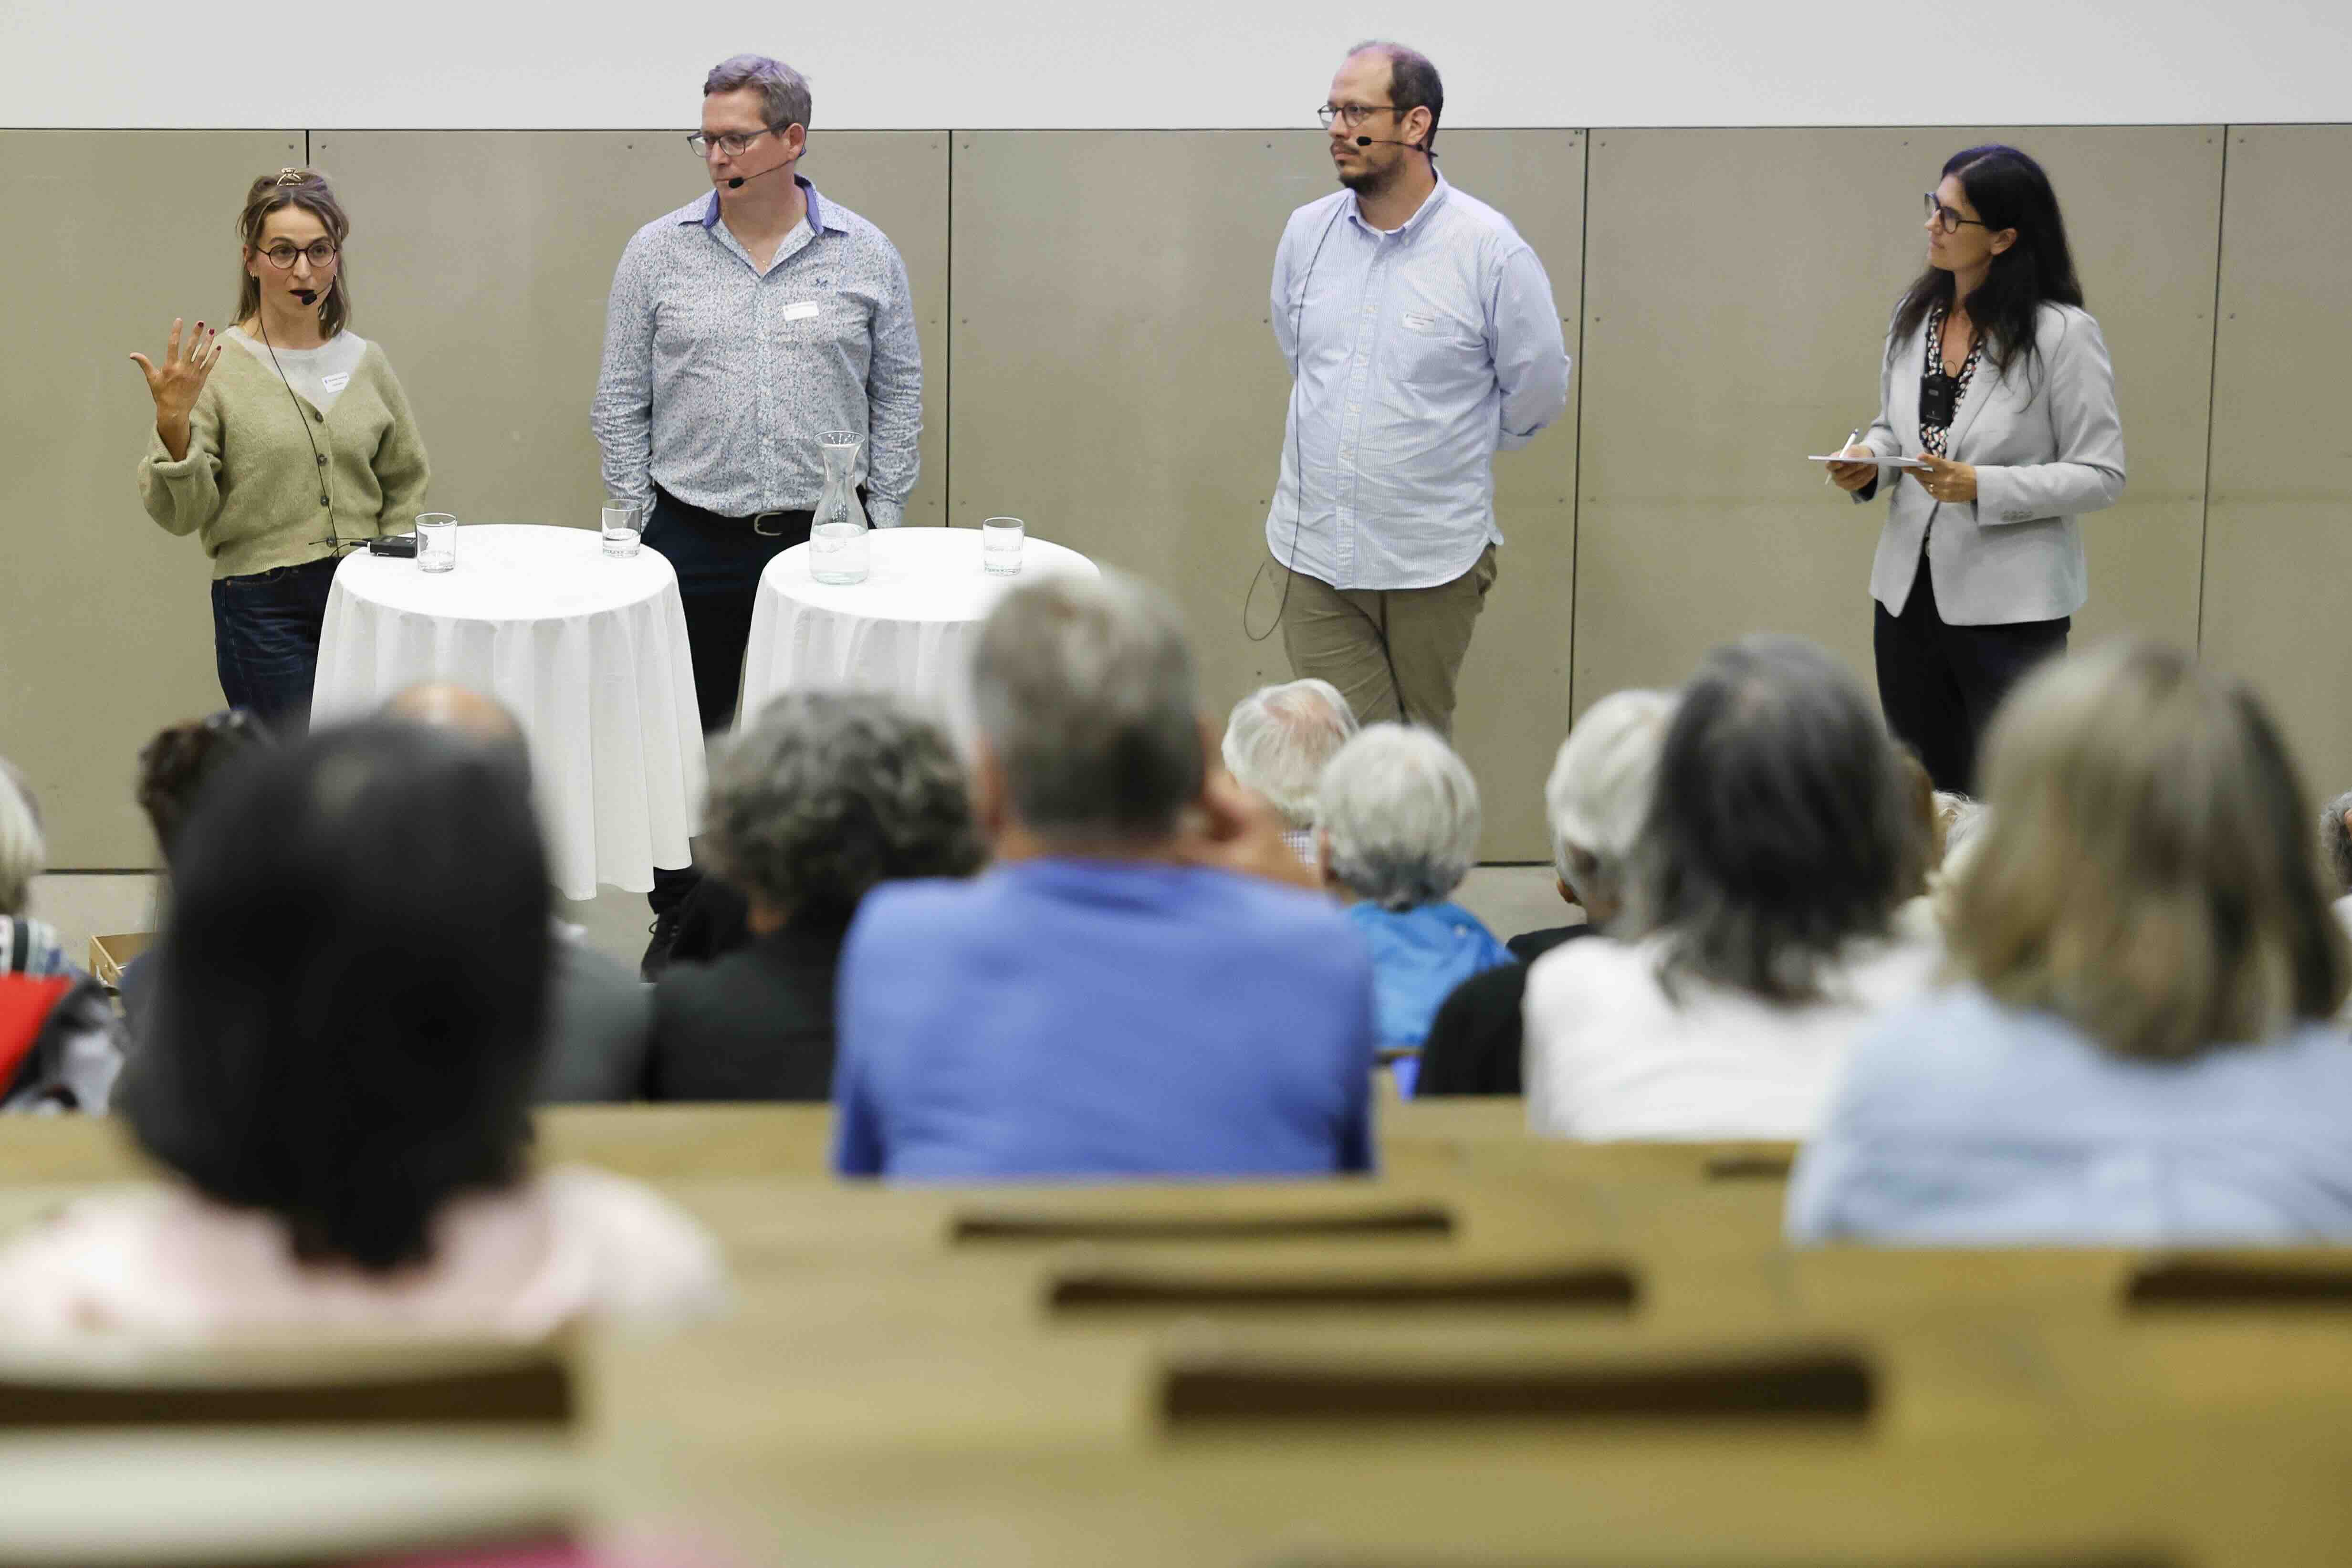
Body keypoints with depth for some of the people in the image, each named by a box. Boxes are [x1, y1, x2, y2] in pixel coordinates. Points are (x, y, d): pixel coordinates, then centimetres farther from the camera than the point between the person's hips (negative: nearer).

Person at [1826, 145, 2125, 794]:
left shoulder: (2063, 333, -12)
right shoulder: (1915, 314, 6)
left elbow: (2101, 475, -12)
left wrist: (1980, 487, -23)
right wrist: (1868, 461, -3)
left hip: (2010, 607, -6)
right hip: (1908, 591, 6)